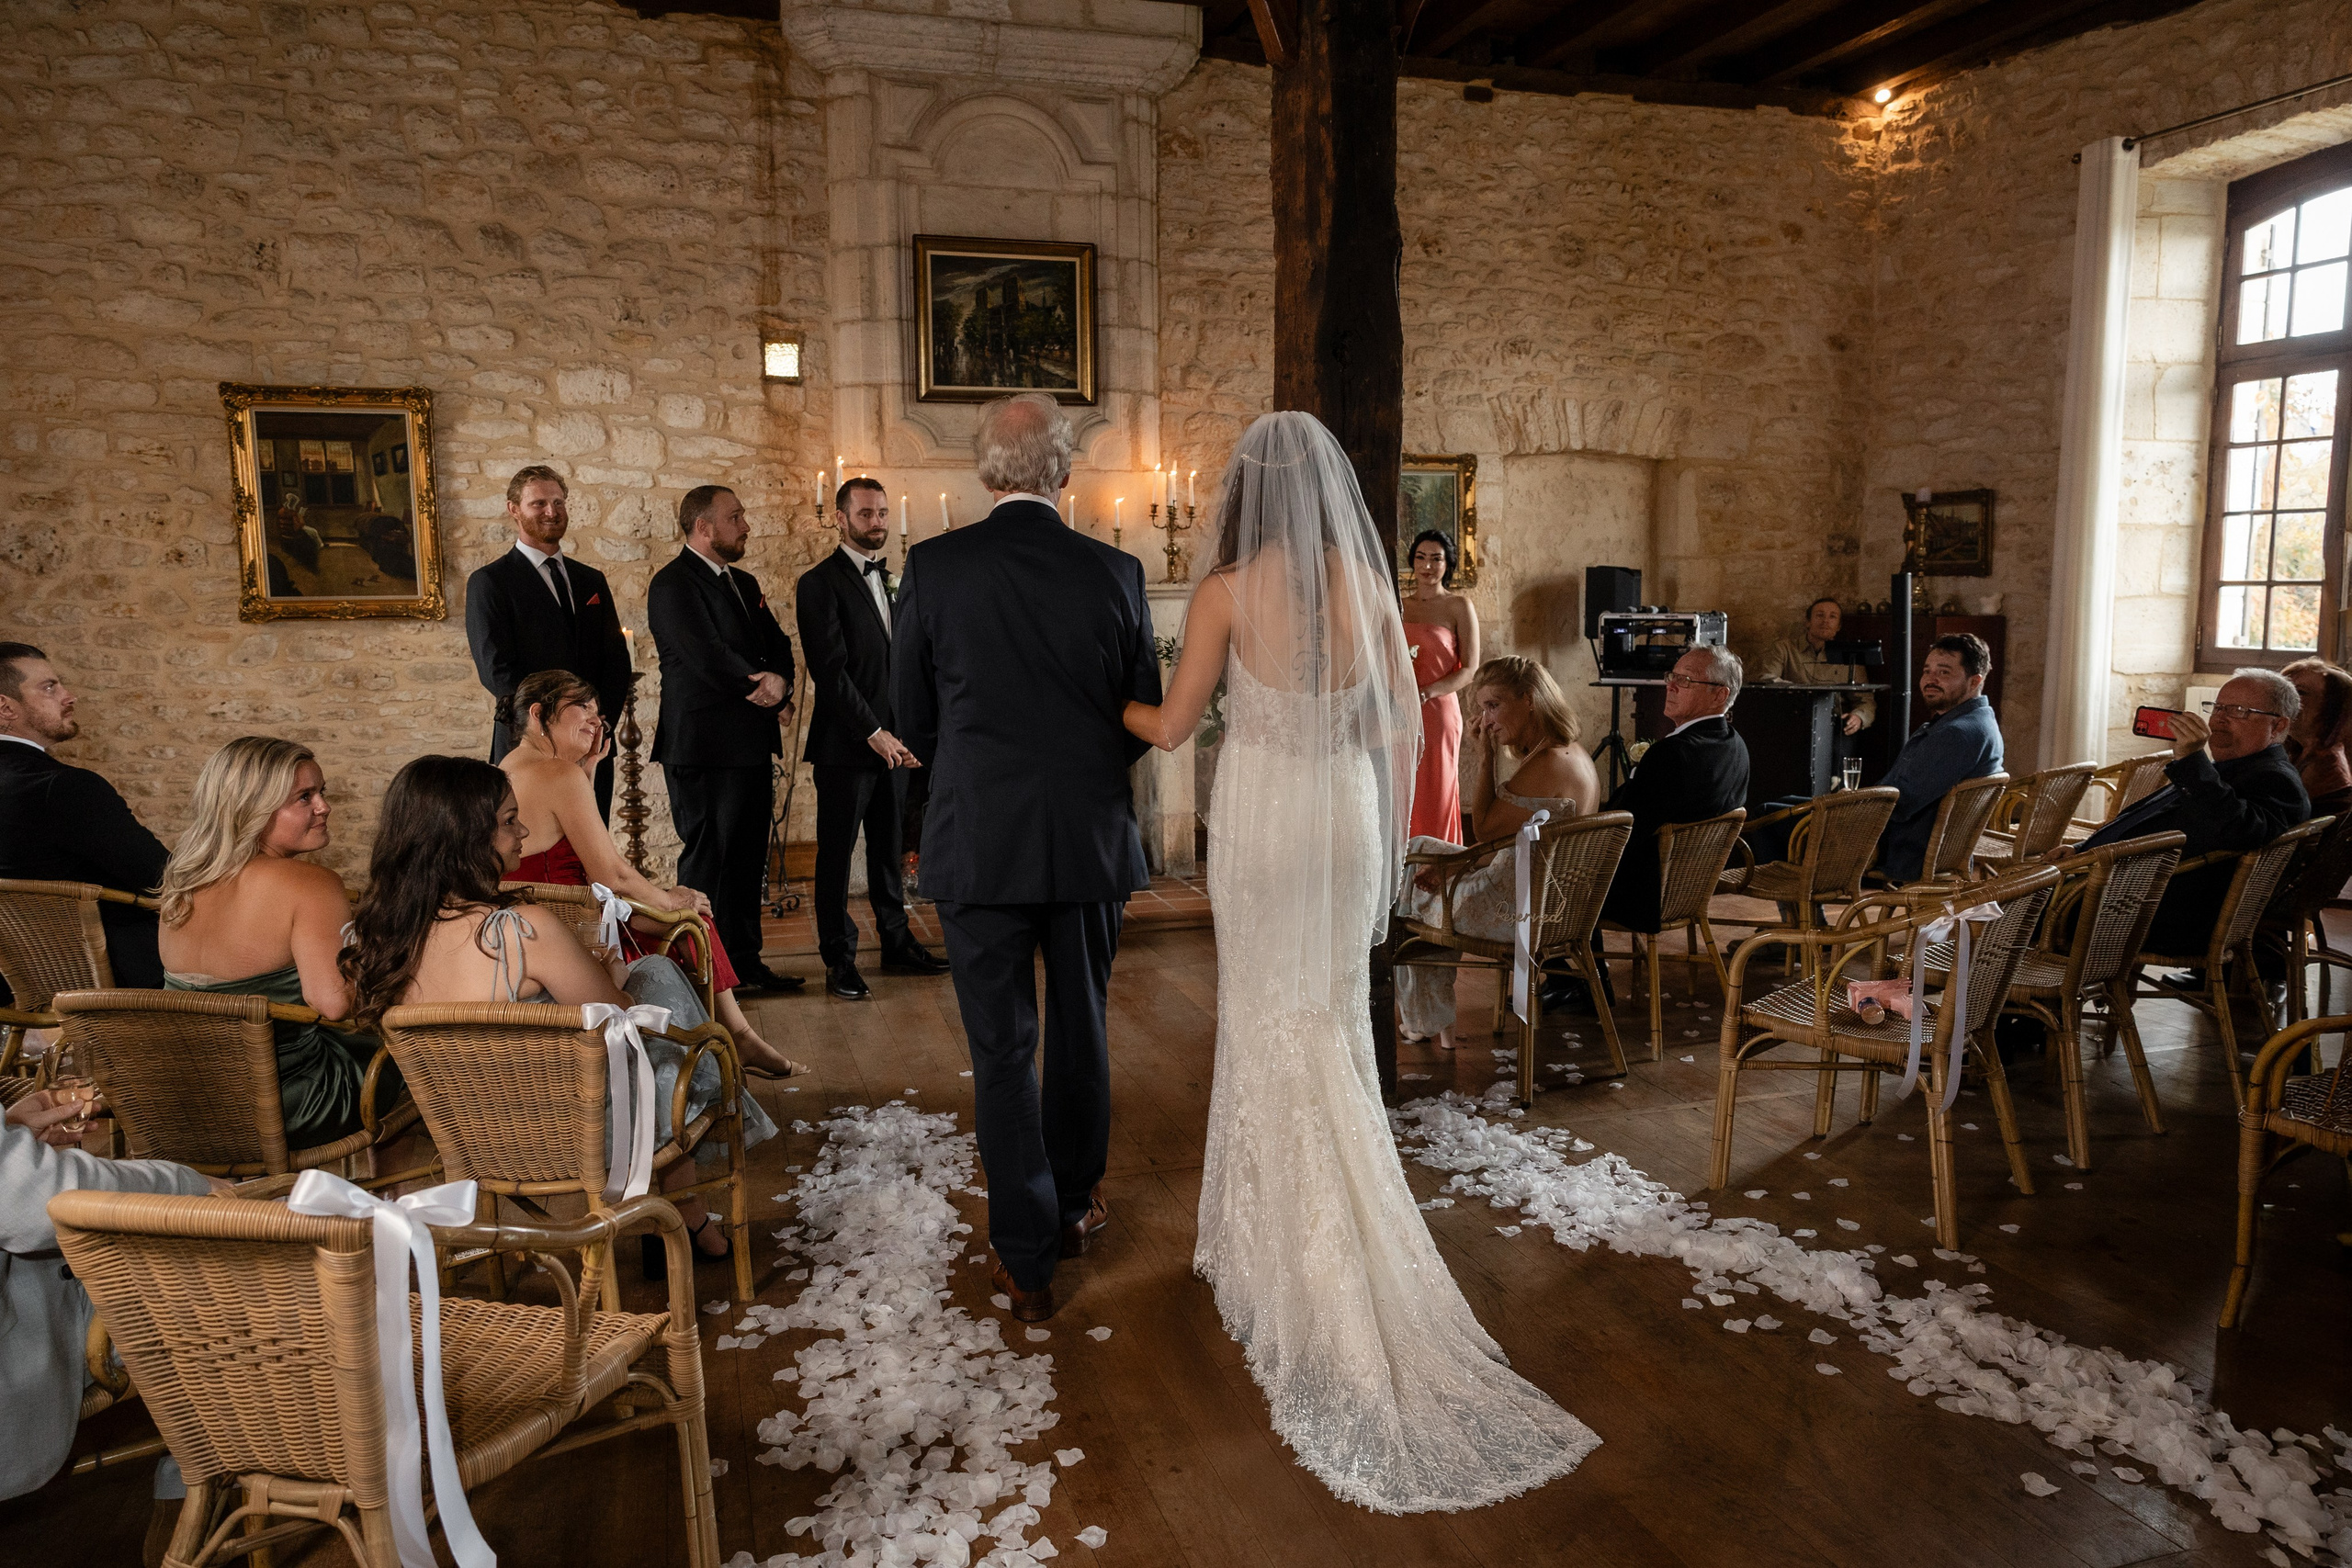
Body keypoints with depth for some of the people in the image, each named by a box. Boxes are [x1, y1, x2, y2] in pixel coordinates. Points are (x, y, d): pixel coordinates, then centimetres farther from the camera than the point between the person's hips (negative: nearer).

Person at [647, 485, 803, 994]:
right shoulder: (674, 584, -9)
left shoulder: (744, 583, 19)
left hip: (751, 746, 8)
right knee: (708, 861, -3)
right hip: (704, 747, -8)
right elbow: (706, 657, -20)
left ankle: (745, 962, 21)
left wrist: (780, 683, -7)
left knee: (747, 860, 12)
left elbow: (779, 646, 15)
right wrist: (760, 684, -8)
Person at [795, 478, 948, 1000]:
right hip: (846, 743, -6)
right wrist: (874, 733, -15)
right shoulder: (820, 583, -7)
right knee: (836, 853, 2)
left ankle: (896, 942, 25)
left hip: (893, 741, 7)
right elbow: (831, 671, -14)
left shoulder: (889, 579, 16)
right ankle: (839, 959, 11)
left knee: (890, 849, 14)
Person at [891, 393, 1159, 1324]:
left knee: (1002, 1051, 7)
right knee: (1081, 1031, 19)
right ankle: (1073, 1207, 36)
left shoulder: (932, 567, -7)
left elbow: (911, 716, 1)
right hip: (1090, 837, 2)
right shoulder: (1115, 572, -5)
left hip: (976, 839, -1)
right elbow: (1145, 715, 3)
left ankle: (1026, 1261, 12)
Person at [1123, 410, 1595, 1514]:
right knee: (1334, 1021, 16)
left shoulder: (1227, 592, -11)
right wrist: (1385, 839, 13)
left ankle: (1287, 1242, 17)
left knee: (1272, 1022, 9)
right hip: (1347, 813, 3)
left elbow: (1171, 727, -5)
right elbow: (1404, 728, 2)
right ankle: (1328, 1233, 29)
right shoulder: (1369, 584, -1)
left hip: (1259, 815, -3)